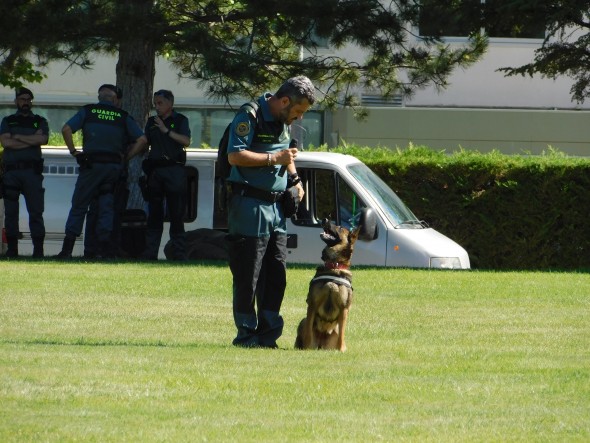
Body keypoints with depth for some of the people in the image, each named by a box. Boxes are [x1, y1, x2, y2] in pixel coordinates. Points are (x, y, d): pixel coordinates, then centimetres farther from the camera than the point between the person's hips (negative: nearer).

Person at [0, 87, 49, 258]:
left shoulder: (39, 121, 15)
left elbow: (43, 139, -6)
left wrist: (18, 137, -3)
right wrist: (31, 141, -4)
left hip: (32, 170, -1)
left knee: (35, 211, -7)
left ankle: (38, 248, -9)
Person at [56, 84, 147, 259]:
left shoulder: (88, 111, 6)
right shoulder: (123, 116, 10)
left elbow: (66, 129, -6)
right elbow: (142, 139, 3)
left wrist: (73, 151, 2)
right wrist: (125, 157, 9)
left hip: (91, 164, -1)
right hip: (114, 165, 1)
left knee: (79, 206, 3)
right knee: (107, 206, 7)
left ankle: (67, 248, -3)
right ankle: (105, 249, -3)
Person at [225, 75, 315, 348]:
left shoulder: (283, 122, 16)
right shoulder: (250, 117, -11)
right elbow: (235, 156, -20)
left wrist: (294, 178, 16)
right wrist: (273, 158, -20)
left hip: (276, 207, 9)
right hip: (250, 205, -9)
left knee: (276, 274, 7)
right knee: (248, 275, -4)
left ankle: (267, 335, 12)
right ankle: (246, 334, 2)